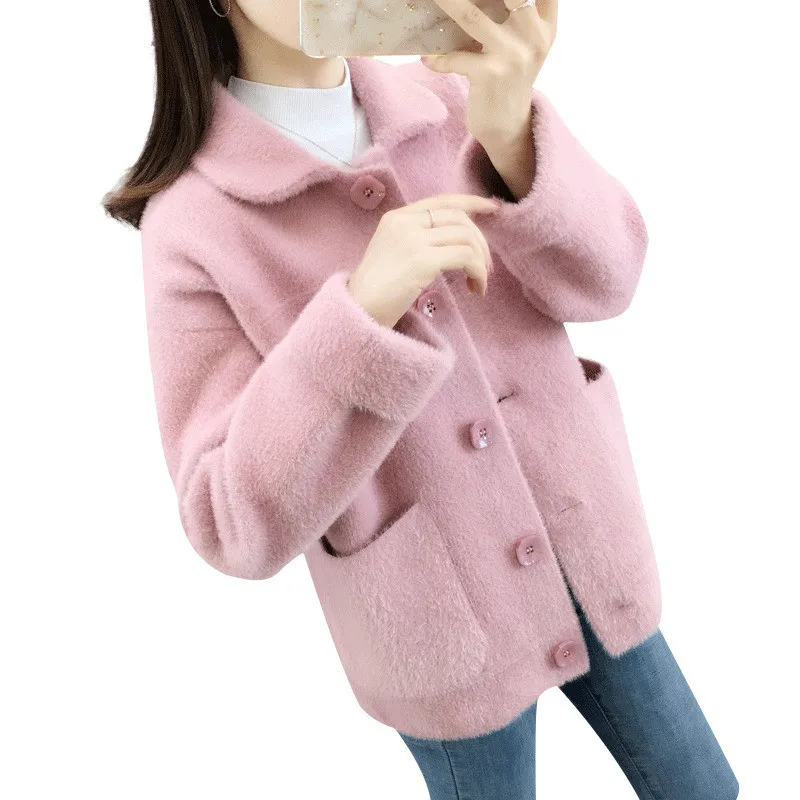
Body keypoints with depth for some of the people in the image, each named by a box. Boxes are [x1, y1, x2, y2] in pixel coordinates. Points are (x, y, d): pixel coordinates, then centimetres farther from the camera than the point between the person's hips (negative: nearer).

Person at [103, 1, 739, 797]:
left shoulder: (451, 103, -7)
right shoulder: (193, 224, -18)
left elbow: (603, 280, -14)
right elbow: (236, 527, -23)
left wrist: (511, 128, -33)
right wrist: (362, 309, -36)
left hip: (583, 553, 4)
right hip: (445, 625, -4)